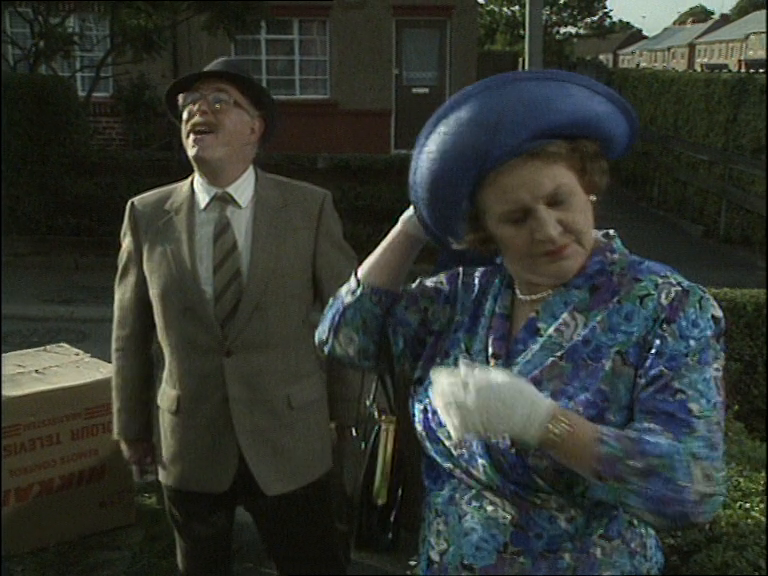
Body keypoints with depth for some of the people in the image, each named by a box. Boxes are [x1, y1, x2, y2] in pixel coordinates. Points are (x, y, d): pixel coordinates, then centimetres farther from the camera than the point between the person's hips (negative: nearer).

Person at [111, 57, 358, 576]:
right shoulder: (147, 215, -2)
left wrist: (346, 412, 5)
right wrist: (132, 428, 11)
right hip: (190, 449, 2)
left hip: (291, 446, -1)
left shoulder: (310, 207, -7)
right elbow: (131, 334, 5)